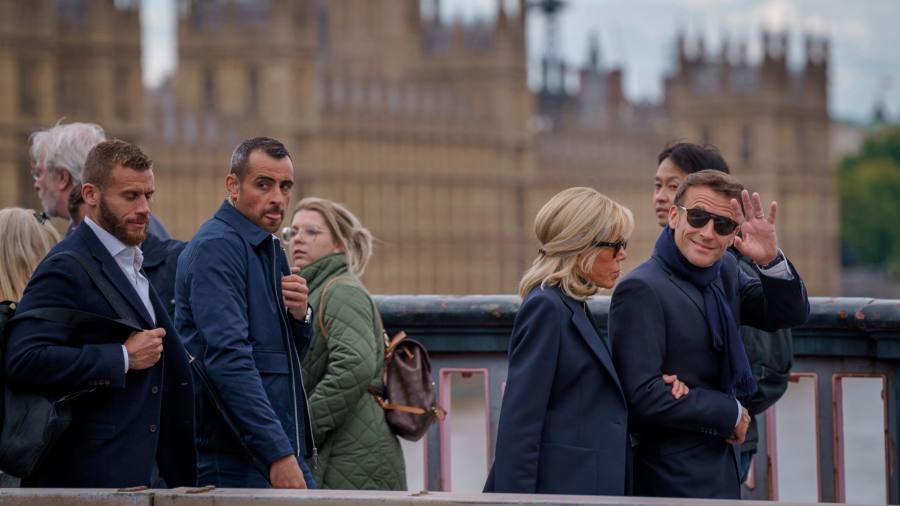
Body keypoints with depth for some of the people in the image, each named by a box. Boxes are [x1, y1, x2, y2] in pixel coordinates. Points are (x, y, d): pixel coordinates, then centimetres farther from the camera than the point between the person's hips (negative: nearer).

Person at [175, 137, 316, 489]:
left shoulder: (270, 249, 17)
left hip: (286, 454, 9)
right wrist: (278, 453, -26)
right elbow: (229, 359, -21)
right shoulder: (215, 248, -11)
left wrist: (300, 315, 0)